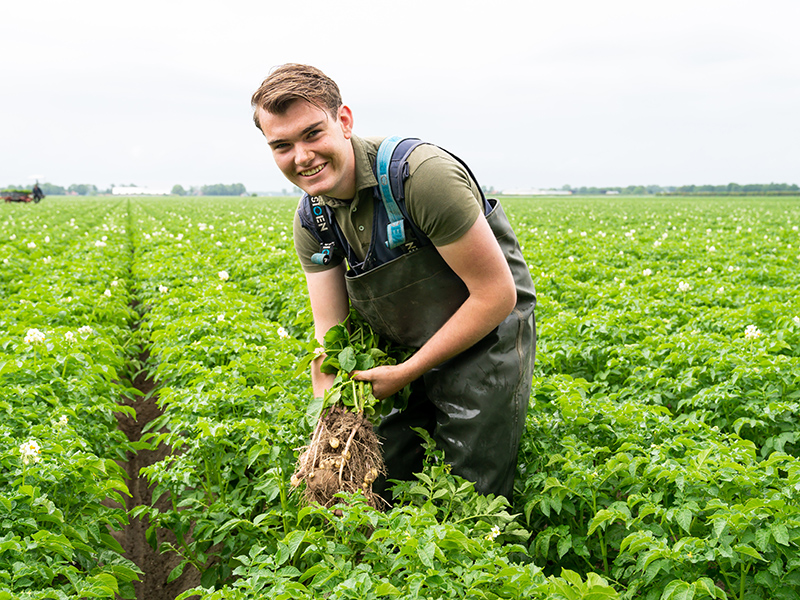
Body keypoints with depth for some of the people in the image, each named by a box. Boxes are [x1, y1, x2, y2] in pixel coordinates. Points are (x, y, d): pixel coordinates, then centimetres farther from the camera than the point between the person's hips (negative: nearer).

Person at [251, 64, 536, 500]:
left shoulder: (423, 176, -29)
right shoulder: (310, 221, -6)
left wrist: (407, 373, -18)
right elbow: (329, 333, -5)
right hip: (406, 350, 6)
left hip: (485, 344, -6)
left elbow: (497, 294, -25)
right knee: (378, 492, 10)